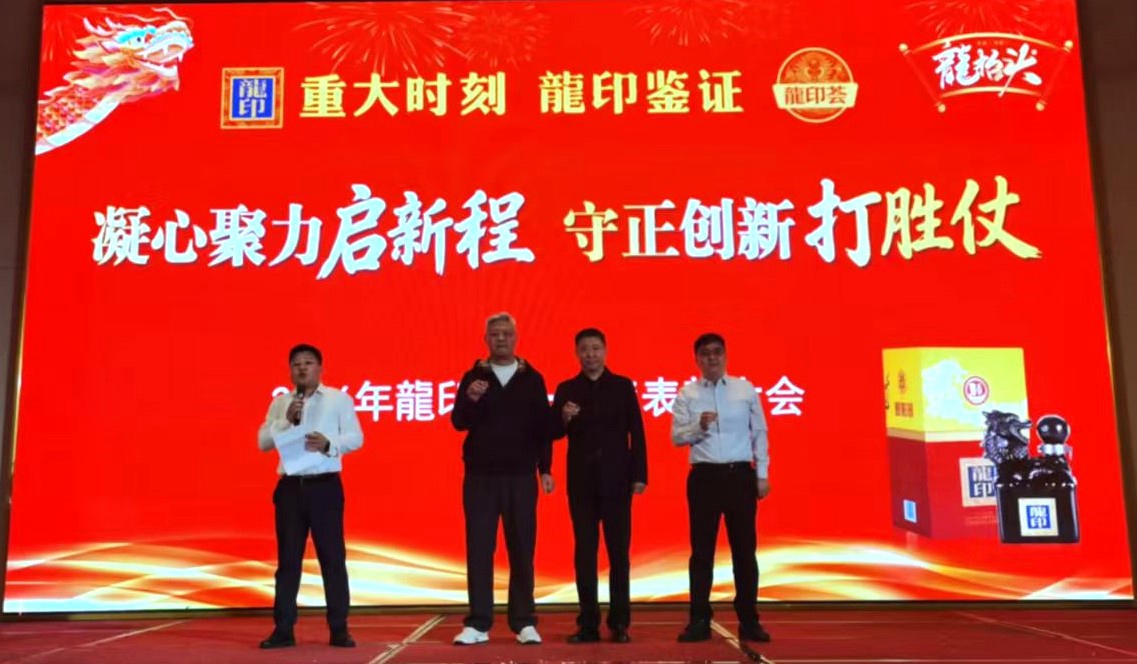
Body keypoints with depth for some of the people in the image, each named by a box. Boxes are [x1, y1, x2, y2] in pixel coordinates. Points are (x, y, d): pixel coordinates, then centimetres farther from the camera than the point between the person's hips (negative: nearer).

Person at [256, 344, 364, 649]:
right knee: (288, 558, 6)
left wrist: (328, 444, -19)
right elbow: (262, 442, 5)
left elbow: (356, 438, -2)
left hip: (325, 486, -3)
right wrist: (287, 420, -9)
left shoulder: (339, 399, 3)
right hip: (290, 486, 3)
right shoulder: (280, 403, 12)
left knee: (332, 557, 1)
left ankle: (339, 629, 9)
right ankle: (283, 630, 14)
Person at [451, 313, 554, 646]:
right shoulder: (473, 377, 5)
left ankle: (524, 622, 11)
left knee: (522, 550, 3)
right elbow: (458, 422, -3)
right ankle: (478, 624, 8)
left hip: (520, 476, 0)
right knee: (479, 550, 2)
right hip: (480, 475, 0)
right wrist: (470, 400, -23)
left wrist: (545, 469, -1)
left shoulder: (532, 378, 5)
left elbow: (543, 426, 4)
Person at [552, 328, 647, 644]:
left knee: (618, 552, 2)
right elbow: (554, 433, 3)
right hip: (581, 482, 1)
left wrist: (639, 475, -4)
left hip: (616, 480, -1)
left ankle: (619, 623, 10)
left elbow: (636, 433, 1)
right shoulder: (566, 389, 6)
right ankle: (588, 624, 10)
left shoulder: (623, 386, 4)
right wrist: (564, 418, -18)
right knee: (584, 553, 4)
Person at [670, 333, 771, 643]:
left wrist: (762, 474, 3)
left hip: (741, 474, 1)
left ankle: (748, 620, 16)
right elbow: (676, 437, -2)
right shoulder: (687, 394, 2)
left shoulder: (746, 389, 4)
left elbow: (759, 433, 7)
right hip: (704, 476, 0)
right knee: (702, 550, 5)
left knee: (744, 548, 6)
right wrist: (699, 426, -20)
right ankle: (699, 621, 13)